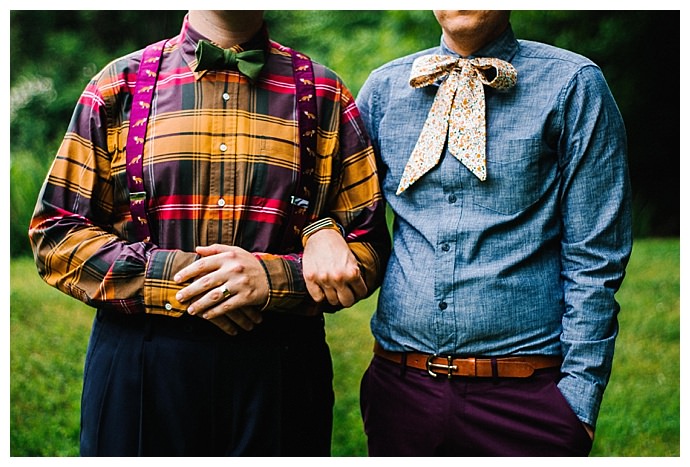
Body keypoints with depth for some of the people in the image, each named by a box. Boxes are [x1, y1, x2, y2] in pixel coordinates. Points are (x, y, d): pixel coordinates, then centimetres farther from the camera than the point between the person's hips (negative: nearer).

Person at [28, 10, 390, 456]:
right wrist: (173, 276, -12)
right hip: (136, 368, 0)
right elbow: (55, 234, 2)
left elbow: (370, 248, 3)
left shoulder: (324, 94, 7)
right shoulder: (119, 86, 6)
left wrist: (272, 278, -15)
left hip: (280, 370, 1)